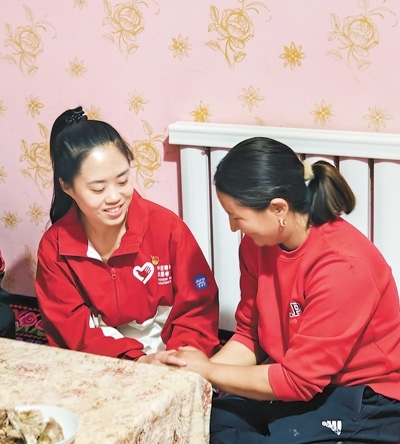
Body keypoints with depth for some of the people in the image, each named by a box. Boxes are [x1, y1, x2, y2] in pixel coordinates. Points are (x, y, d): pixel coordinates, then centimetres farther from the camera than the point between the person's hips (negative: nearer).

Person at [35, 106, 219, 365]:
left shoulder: (167, 227, -8)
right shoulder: (54, 247, -4)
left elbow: (199, 309, -4)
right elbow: (74, 329, -6)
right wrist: (138, 360, -20)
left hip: (166, 367, -2)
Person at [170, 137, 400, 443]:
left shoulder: (342, 267, -25)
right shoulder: (257, 243, -2)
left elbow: (298, 379, -22)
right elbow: (249, 336, 5)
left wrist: (208, 371, -13)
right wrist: (193, 376, -12)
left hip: (367, 403, -7)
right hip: (296, 382, 7)